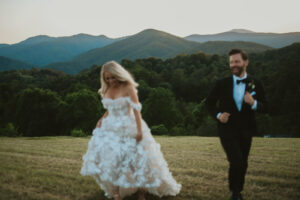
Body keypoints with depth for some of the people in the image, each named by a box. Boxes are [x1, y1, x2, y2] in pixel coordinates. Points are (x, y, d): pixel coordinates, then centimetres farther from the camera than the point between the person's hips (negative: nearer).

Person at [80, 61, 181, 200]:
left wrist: (139, 130, -20)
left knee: (136, 160, 0)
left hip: (128, 129, -5)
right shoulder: (107, 90, 7)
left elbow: (136, 109, -15)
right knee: (110, 161, -3)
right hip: (111, 128, 5)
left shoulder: (128, 88, -11)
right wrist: (102, 119, 1)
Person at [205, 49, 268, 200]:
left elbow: (265, 108, -2)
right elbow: (209, 102, 5)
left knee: (243, 164, 15)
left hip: (246, 131, 3)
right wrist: (218, 115, -14)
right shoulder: (222, 84, -4)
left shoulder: (256, 84, -2)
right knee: (236, 162, -16)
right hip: (227, 130, -2)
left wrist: (254, 103, -24)